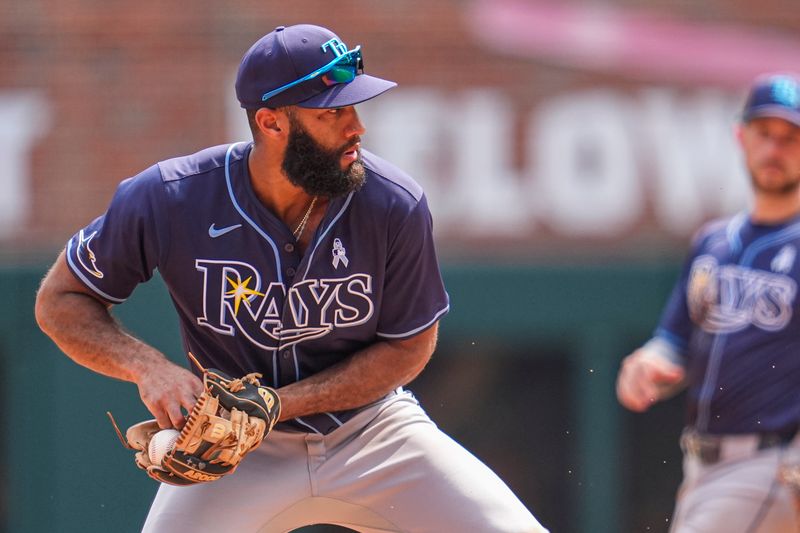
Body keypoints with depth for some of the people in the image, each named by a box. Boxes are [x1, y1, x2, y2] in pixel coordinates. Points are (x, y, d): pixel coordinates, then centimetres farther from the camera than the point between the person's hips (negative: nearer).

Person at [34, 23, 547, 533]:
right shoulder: (169, 200, -19)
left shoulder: (394, 205, -18)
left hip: (370, 426, 1)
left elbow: (409, 347, -6)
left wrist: (274, 404, -18)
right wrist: (147, 366, -26)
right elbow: (60, 301, -7)